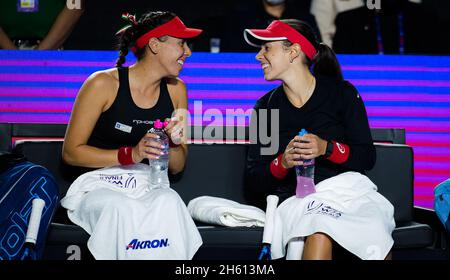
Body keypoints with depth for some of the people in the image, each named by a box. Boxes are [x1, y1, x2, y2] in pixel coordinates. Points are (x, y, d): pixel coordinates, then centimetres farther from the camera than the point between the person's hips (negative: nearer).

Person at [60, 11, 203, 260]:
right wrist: (130, 154, -19)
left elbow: (177, 167, 12)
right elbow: (70, 152, -8)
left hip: (148, 189, 3)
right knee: (122, 207, -38)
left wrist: (175, 143, -13)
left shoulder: (176, 90, 6)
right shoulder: (103, 84, -8)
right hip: (97, 186, -3)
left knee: (169, 201, -32)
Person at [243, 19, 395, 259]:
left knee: (375, 247, -34)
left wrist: (326, 148, -16)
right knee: (319, 235, -37)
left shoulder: (342, 92, 5)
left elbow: (367, 157, 2)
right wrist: (283, 162, -12)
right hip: (296, 198, 0)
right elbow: (253, 184, 8)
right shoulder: (265, 107, 11)